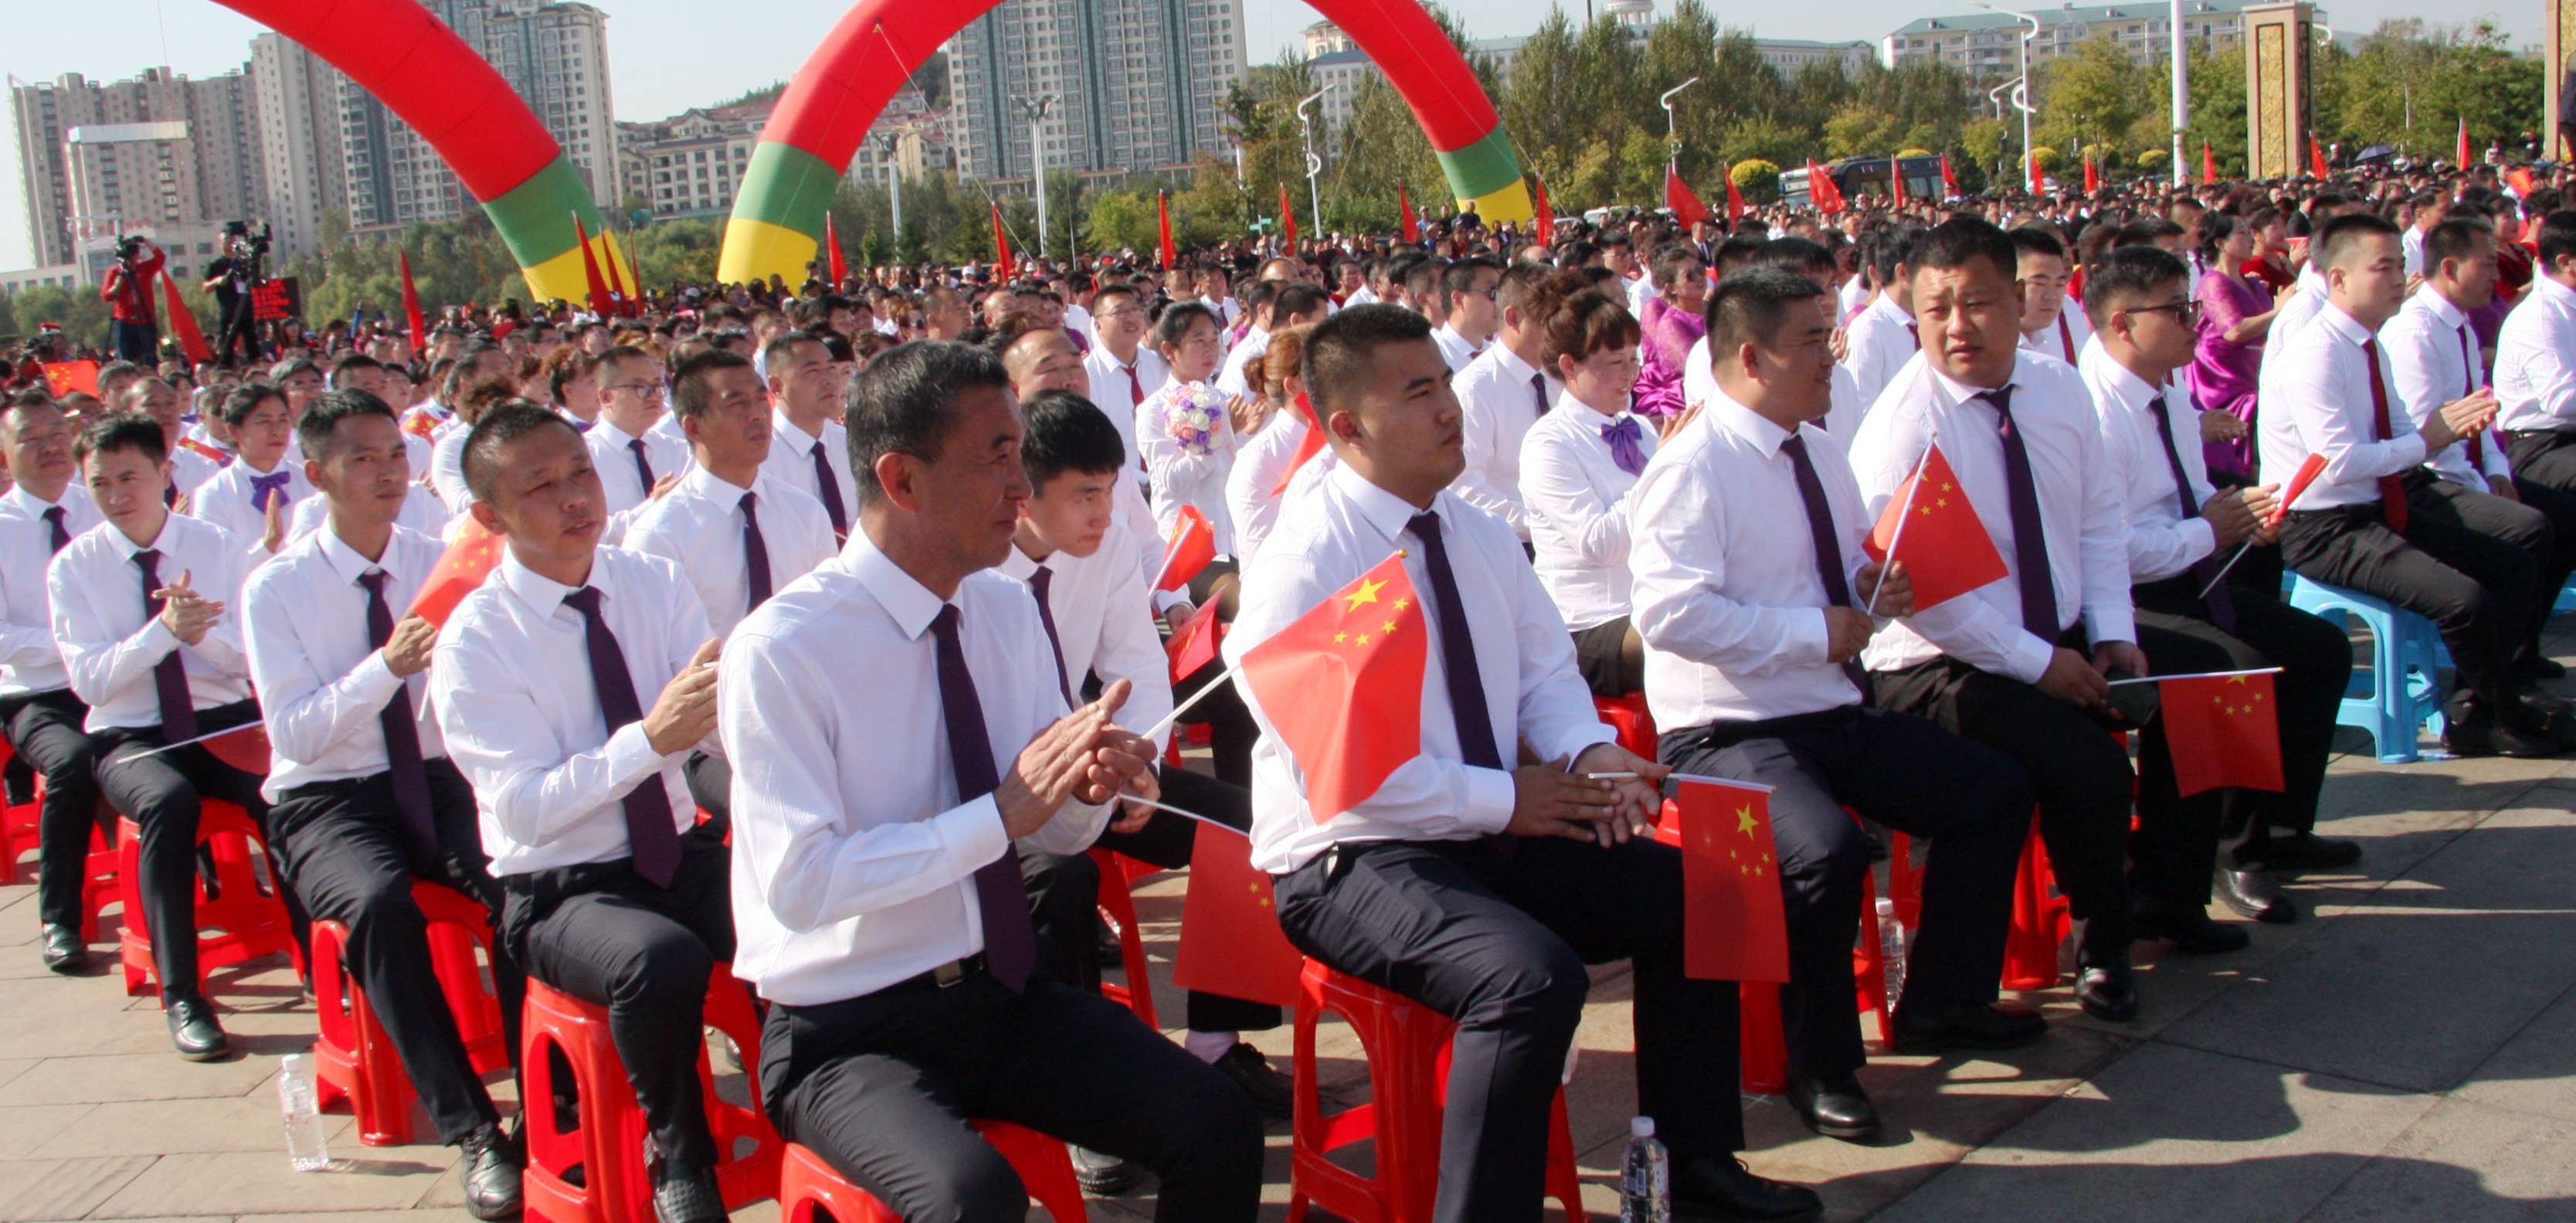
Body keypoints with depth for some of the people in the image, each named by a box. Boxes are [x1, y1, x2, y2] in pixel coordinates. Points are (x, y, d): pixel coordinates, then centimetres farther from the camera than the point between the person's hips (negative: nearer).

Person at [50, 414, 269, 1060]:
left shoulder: (218, 547, 4)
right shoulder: (73, 566, 1)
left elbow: (253, 657, 0)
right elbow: (89, 679, -8)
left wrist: (203, 631, -22)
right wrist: (163, 630, -23)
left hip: (224, 721, 1)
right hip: (130, 735, -1)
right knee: (168, 802, -35)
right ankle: (182, 997, -28)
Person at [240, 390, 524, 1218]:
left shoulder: (439, 566, 5)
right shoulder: (275, 590, -2)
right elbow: (295, 734, -11)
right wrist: (386, 667, -25)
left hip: (439, 782, 2)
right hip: (327, 802, -2)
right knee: (381, 900, -35)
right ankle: (470, 1132, -29)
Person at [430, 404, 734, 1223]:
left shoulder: (657, 585, 1)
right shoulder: (473, 643, -10)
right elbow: (524, 809, -19)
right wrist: (650, 738, -32)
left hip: (683, 857, 4)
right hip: (560, 891, -4)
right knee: (662, 959, -36)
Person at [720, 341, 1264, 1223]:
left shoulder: (1006, 610, 5)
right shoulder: (780, 651, -15)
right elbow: (800, 883, -22)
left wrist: (1088, 785, -12)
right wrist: (1004, 812, -24)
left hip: (1008, 990, 6)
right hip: (847, 1030, -5)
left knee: (1219, 1128, -16)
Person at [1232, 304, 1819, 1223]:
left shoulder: (1478, 536, 8)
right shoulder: (1303, 567, -17)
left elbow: (1546, 671, 15)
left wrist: (1588, 752, -8)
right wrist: (1504, 799, -20)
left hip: (1491, 835, 8)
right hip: (1353, 862, -8)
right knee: (1534, 975, -32)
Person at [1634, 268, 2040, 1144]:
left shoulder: (1819, 451, 13)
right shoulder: (1692, 470, -15)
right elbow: (1670, 611, -26)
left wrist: (1874, 585, 1)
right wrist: (1814, 632, -22)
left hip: (1837, 717, 9)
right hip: (1729, 736, -9)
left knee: (1998, 793, 5)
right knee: (1828, 849, -35)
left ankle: (1941, 1003, 21)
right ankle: (1818, 1065, -10)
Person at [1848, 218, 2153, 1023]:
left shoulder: (2061, 390, 6)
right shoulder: (1904, 423, -16)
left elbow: (2100, 523, 12)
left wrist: (2112, 634, -3)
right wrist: (2036, 663, -21)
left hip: (2065, 644, 7)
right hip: (1943, 666, -7)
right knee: (2090, 768, -26)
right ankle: (2102, 945, 2)